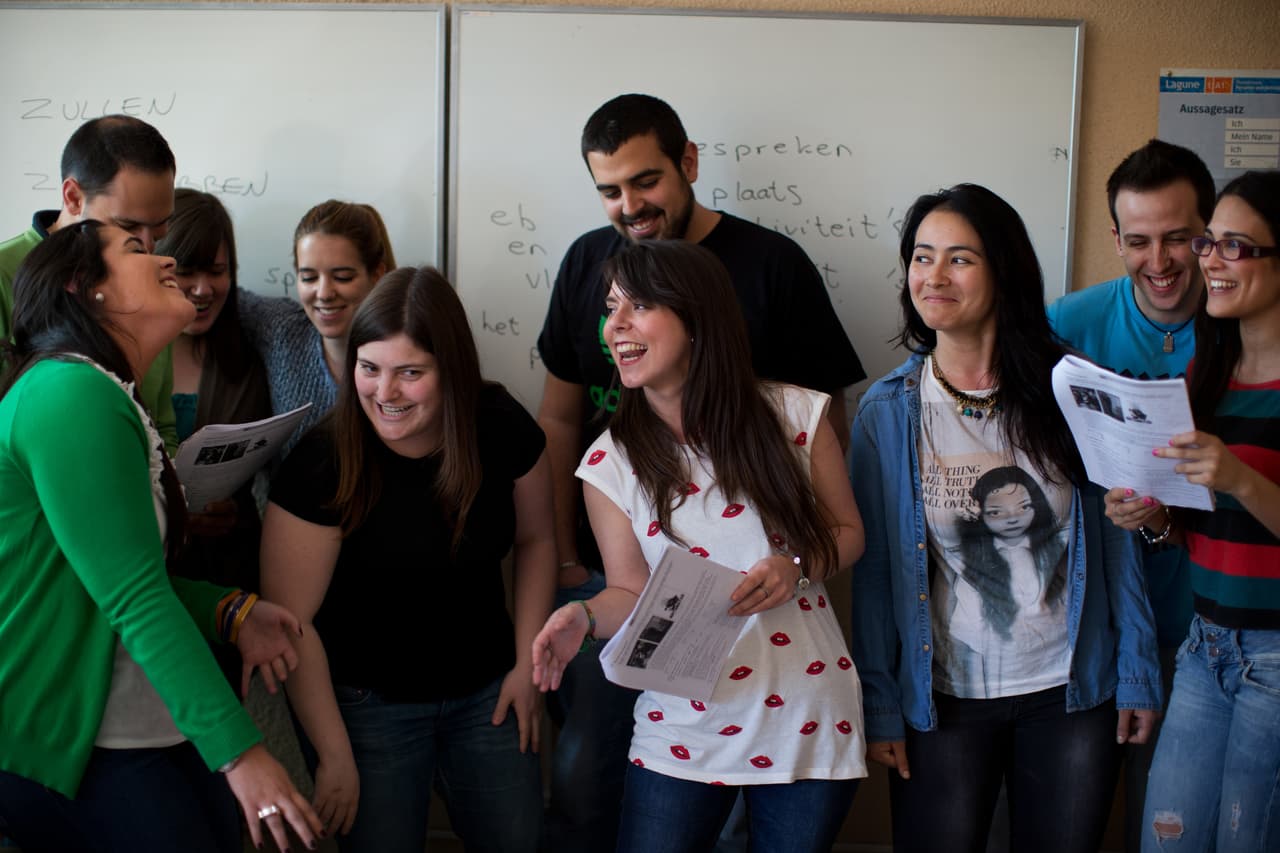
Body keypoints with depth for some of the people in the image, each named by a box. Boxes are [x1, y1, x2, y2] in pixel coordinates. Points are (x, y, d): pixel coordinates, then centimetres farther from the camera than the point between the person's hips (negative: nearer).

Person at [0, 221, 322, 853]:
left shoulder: (111, 397, 14)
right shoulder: (74, 395, -18)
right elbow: (134, 599, -23)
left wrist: (231, 613, -1)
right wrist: (237, 750, -23)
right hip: (69, 751, -9)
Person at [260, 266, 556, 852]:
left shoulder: (501, 428, -12)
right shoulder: (323, 462, -21)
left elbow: (535, 540, 5)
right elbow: (293, 622, -17)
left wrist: (527, 662, 0)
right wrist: (335, 755, -15)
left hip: (486, 691, 3)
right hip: (368, 703, -3)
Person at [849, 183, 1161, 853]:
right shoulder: (886, 411, -5)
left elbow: (1116, 537, 1)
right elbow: (874, 566, -3)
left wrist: (1137, 675, 2)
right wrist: (879, 707, -3)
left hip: (1072, 696, 1)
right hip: (943, 699, 0)